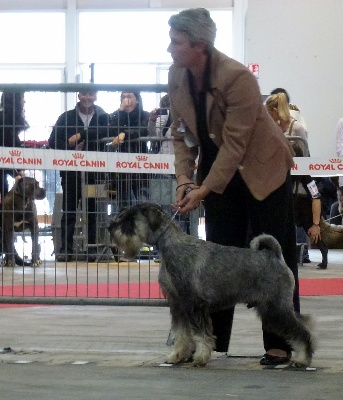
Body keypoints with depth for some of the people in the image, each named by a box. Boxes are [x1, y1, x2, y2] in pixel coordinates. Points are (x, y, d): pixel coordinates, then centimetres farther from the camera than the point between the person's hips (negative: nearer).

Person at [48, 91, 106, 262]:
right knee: (69, 211, 2)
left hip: (94, 171, 0)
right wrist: (70, 144, -12)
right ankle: (65, 249, 4)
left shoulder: (103, 117, 5)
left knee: (93, 211, 3)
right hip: (71, 172, 0)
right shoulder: (66, 118, 6)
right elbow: (53, 142, 5)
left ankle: (92, 249, 8)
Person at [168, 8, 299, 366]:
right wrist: (185, 180, -12)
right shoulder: (177, 77, -7)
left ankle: (279, 345, 0)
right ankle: (213, 340, 9)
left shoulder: (236, 78, -27)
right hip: (218, 168, 6)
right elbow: (181, 133, 1)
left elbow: (235, 144, -26)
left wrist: (205, 190, -26)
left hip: (261, 168, -6)